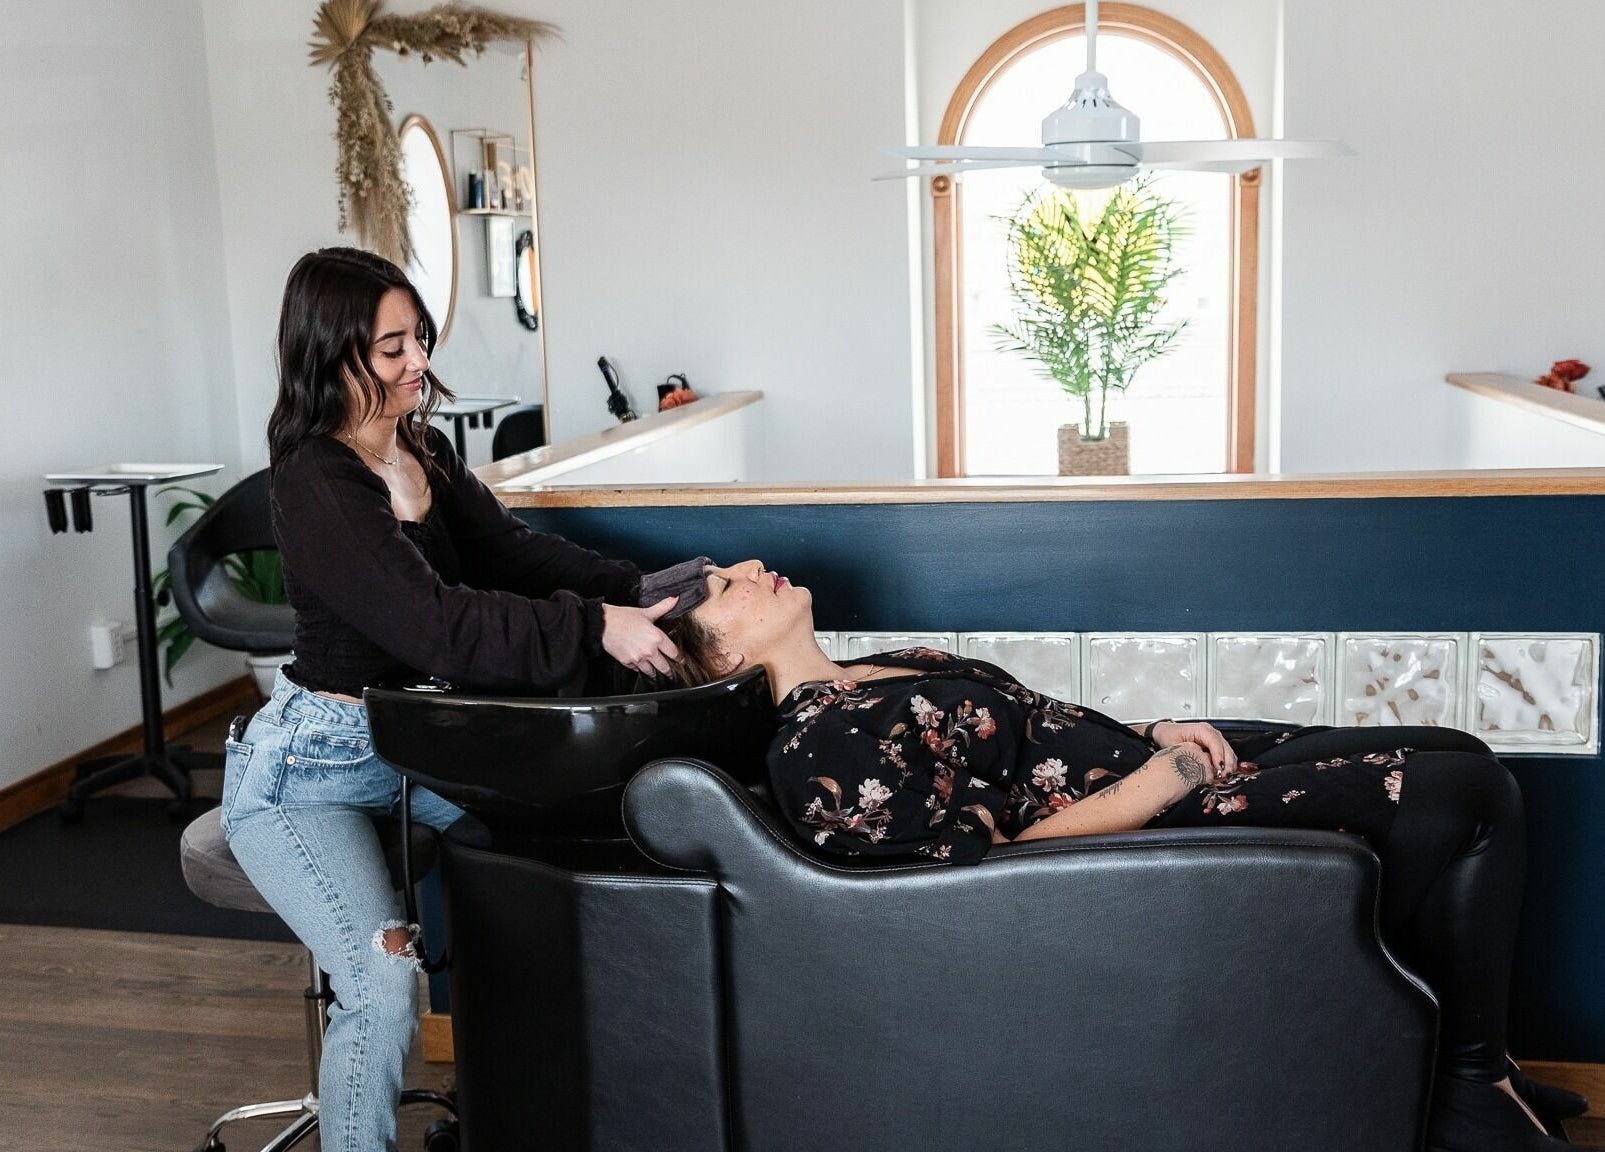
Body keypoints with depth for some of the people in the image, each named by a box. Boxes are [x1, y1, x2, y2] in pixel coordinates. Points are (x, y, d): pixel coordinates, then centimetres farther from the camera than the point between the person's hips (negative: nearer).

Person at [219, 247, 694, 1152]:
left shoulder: (425, 451, 3)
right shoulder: (315, 485, -23)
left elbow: (510, 550, 2)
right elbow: (434, 622, -32)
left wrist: (638, 592, -13)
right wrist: (594, 628, -35)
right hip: (309, 769, -8)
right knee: (384, 989, -24)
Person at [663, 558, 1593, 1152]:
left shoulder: (883, 671, 15)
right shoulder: (821, 749, -16)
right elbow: (987, 853, -21)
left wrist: (1154, 732, 1)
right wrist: (1151, 781, -18)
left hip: (1159, 770, 10)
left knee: (1461, 756, 7)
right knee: (1462, 793, -10)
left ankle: (1474, 1066, 16)